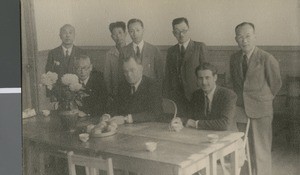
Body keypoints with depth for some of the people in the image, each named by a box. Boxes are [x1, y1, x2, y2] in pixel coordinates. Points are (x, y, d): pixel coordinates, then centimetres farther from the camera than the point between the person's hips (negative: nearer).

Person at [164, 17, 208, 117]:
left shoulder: (200, 47, 3)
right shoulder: (171, 51, 14)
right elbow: (167, 76, 13)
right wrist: (166, 97, 7)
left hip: (195, 97, -3)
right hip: (176, 99, 3)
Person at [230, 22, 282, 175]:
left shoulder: (267, 59, -11)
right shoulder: (234, 58, 6)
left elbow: (275, 83, 0)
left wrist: (262, 99, 8)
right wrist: (240, 98, 12)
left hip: (260, 112, -5)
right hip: (239, 109, 5)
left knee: (260, 151, 1)